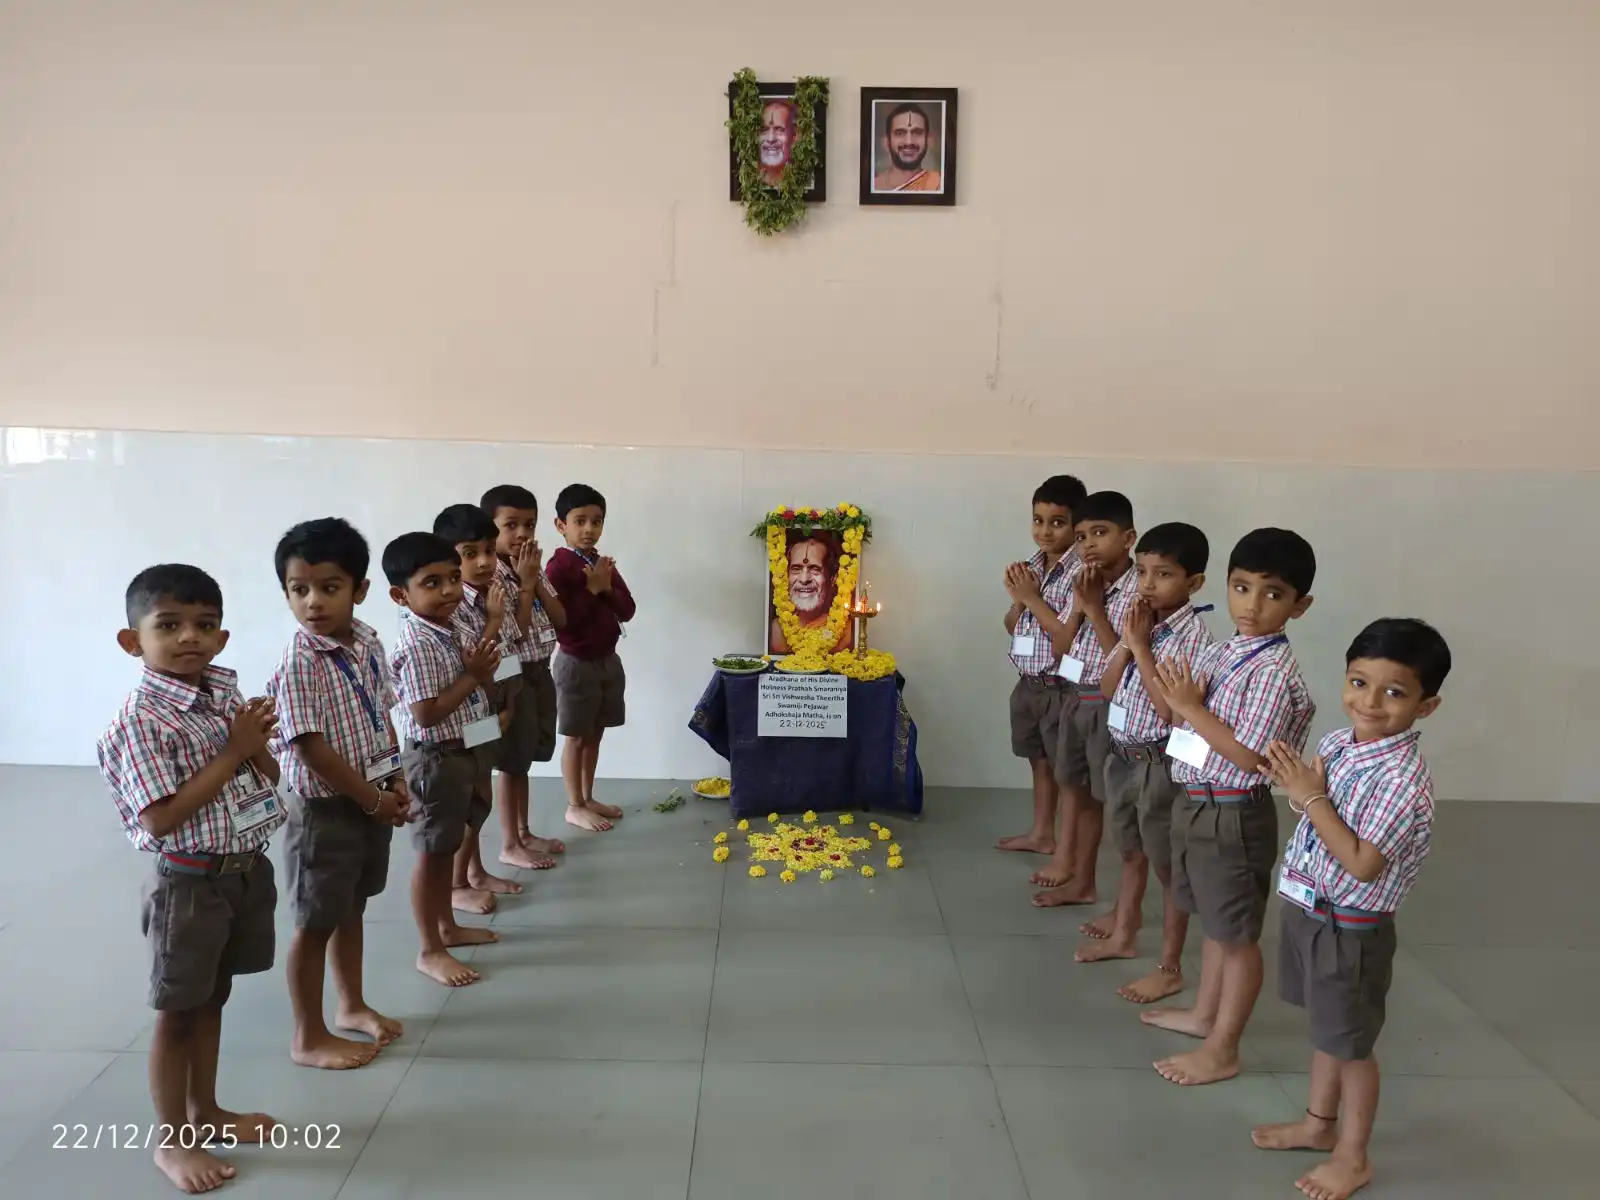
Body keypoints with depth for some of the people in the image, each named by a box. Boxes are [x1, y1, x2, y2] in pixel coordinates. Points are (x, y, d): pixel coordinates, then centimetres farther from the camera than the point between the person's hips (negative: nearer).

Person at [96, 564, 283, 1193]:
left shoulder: (226, 693, 1)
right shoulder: (141, 718, -20)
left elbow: (269, 779, 8)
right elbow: (162, 818, -24)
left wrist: (257, 744, -14)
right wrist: (233, 752, -22)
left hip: (247, 869, 7)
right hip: (190, 883, -7)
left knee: (212, 1000, 22)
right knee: (178, 1013, 10)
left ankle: (205, 1112, 39)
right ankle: (172, 1139, 27)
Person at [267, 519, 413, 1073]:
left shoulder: (369, 642, 0)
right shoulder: (298, 666, -23)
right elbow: (312, 749, -23)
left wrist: (396, 779, 4)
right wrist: (372, 799, -17)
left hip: (373, 800, 7)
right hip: (325, 809, -7)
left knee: (352, 910, 22)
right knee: (316, 923, 7)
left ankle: (352, 1006, 40)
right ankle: (308, 1038, 22)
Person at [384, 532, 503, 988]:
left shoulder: (446, 630, 6)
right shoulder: (416, 645, -23)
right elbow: (427, 714, -27)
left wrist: (481, 669, -5)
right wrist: (473, 676, -21)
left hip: (461, 750, 10)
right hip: (436, 758, -10)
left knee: (446, 846, 21)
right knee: (432, 852, 2)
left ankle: (447, 926, 36)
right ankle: (430, 951, 13)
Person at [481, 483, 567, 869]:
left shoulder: (534, 568, 7)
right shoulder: (490, 576, -18)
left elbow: (560, 620, 4)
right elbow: (514, 633, -23)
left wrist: (537, 582, -7)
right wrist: (525, 583, -20)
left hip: (540, 672, 8)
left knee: (524, 759, 18)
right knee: (511, 762, 3)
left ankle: (524, 833, 30)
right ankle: (510, 845, 14)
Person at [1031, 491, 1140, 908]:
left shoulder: (1140, 590, -16)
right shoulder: (1084, 586, 6)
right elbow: (1060, 649, 5)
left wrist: (1095, 608, -21)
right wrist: (1078, 606, -9)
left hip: (1111, 705, -8)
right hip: (1075, 699, 8)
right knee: (1078, 790, 17)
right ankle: (1079, 879, 31)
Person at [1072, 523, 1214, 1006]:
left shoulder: (1192, 635, -19)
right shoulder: (1141, 623, 3)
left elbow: (1172, 709, -25)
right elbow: (1108, 687, 4)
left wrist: (1141, 647, -22)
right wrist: (1127, 642, -10)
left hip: (1159, 763, -7)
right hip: (1123, 755, 7)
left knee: (1169, 866, 7)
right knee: (1131, 854, 24)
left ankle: (1169, 968, 20)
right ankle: (1121, 935, 42)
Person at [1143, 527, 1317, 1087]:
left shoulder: (1275, 671, -21)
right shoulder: (1218, 652, 5)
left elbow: (1249, 755, -25)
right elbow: (1179, 719, 9)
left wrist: (1193, 707, -22)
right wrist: (1177, 697, -12)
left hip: (1233, 814, -8)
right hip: (1196, 804, 8)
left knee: (1238, 934, 7)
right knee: (1216, 922, 24)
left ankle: (1222, 1051, 19)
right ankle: (1205, 1013, 41)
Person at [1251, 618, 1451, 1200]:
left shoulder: (1403, 779, -27)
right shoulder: (1337, 743, -3)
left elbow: (1363, 865, -28)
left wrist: (1311, 797, -29)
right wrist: (1291, 778, -12)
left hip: (1351, 929, -8)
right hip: (1309, 910, 8)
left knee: (1351, 1043, 11)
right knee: (1325, 1029, 25)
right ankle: (1319, 1123, 44)